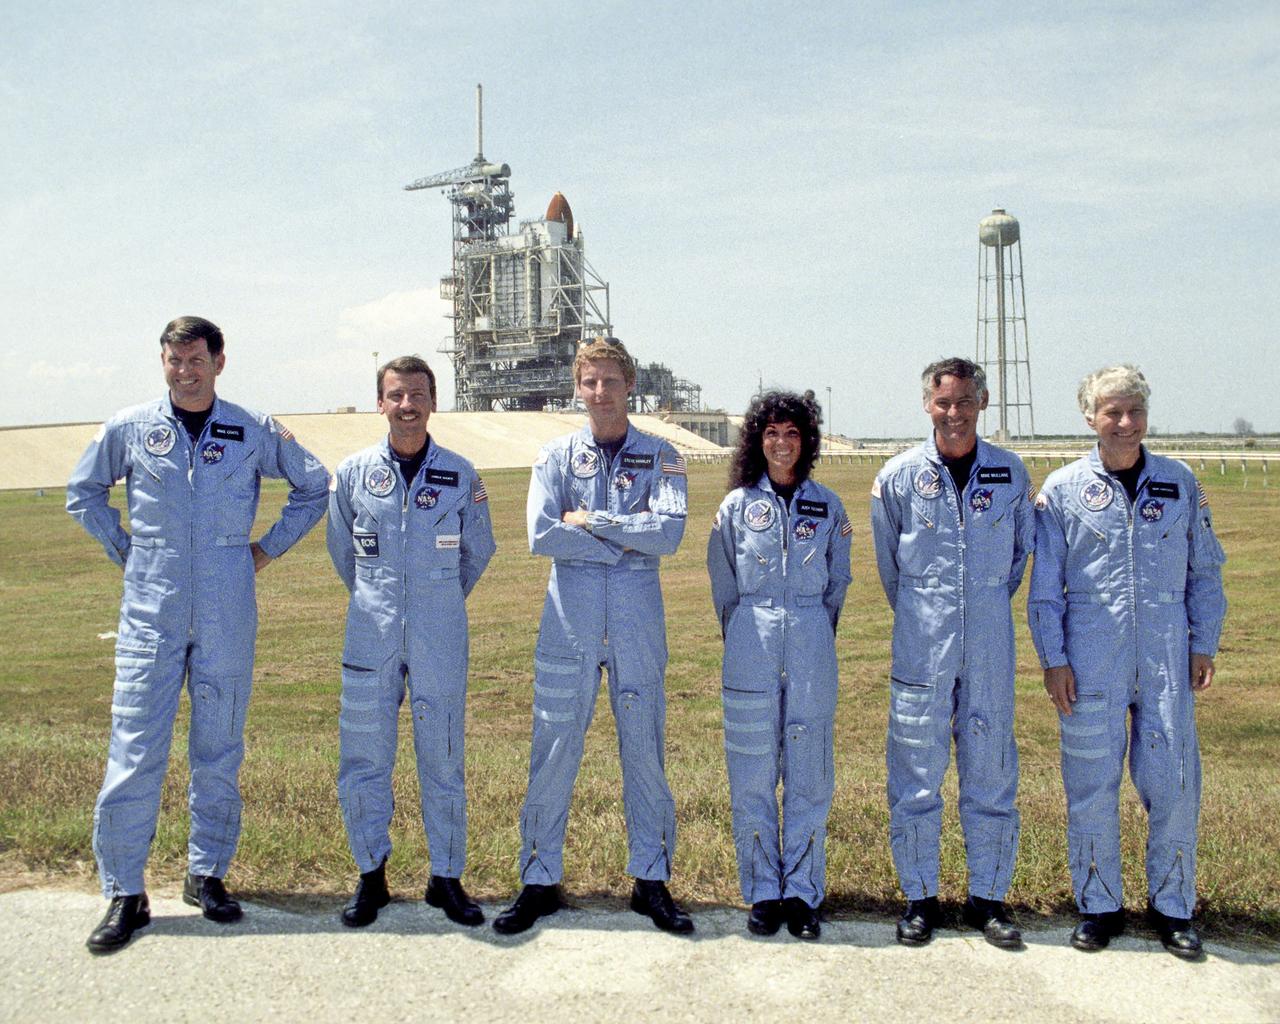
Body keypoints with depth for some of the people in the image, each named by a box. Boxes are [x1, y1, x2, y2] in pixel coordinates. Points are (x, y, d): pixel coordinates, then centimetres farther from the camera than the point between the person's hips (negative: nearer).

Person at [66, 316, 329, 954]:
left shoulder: (255, 432, 3)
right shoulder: (128, 429, 4)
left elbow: (314, 487, 14)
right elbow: (82, 493, 18)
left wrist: (268, 547, 8)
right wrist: (123, 549, 8)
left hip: (227, 614, 0)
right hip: (150, 611, 0)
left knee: (219, 750, 8)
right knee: (134, 750, -3)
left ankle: (207, 874, 22)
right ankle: (124, 894, 7)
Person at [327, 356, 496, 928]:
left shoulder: (461, 475, 2)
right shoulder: (354, 473, 3)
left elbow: (478, 551, 15)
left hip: (440, 639, -1)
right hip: (371, 637, 1)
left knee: (442, 761, 5)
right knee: (363, 759, 4)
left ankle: (447, 878, 18)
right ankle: (371, 875, 20)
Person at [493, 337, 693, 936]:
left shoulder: (660, 458, 5)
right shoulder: (556, 456, 6)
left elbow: (670, 533, -12)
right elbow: (540, 536, -10)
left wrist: (592, 521, -11)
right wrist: (629, 538, -10)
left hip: (638, 623, 0)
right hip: (569, 623, 0)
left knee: (645, 752, 7)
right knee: (553, 753, 5)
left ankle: (651, 880, 20)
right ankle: (541, 880, 18)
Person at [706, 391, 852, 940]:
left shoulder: (827, 505, 8)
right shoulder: (736, 506, 6)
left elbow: (837, 582, 15)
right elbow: (724, 587, 12)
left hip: (812, 647, 1)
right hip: (751, 649, 0)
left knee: (810, 776, 2)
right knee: (752, 776, 2)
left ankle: (802, 892, 14)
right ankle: (763, 893, 13)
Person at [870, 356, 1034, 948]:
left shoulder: (1011, 474, 3)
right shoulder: (899, 477, -1)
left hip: (990, 648, 1)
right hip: (921, 649, -1)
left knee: (991, 773, 7)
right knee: (915, 775, 3)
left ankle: (988, 897, 21)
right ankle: (919, 898, 16)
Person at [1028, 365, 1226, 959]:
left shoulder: (1179, 483, 8)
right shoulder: (1063, 490, 2)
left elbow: (1203, 570, 12)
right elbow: (1045, 586, 3)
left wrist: (1204, 645, 5)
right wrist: (1053, 659, -2)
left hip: (1167, 654, 1)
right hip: (1090, 659, -1)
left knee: (1174, 782, 3)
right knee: (1091, 783, 4)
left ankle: (1172, 907, 20)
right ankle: (1099, 905, 20)